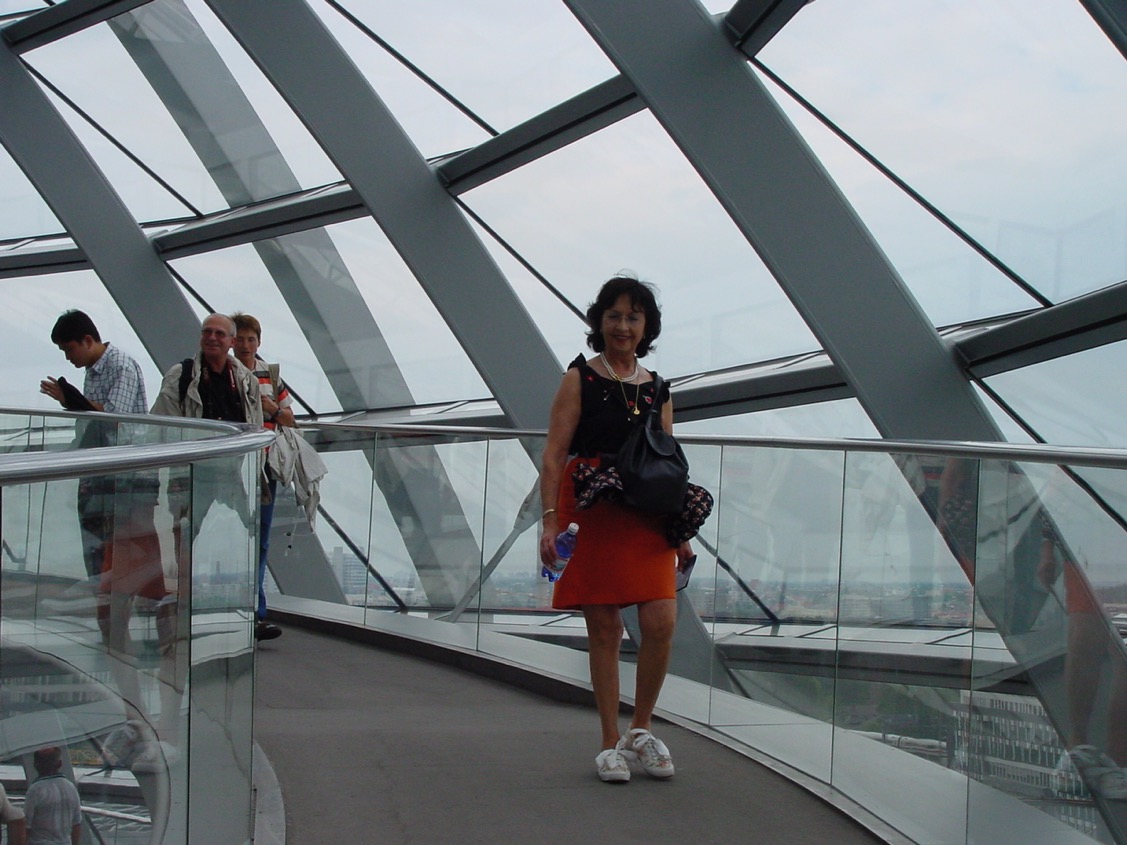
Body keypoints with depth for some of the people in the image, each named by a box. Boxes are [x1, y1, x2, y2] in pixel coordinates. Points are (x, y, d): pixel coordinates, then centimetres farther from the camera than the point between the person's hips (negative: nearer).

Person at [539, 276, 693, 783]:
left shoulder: (657, 390, 15)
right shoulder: (579, 379, 3)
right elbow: (553, 455, -3)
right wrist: (550, 521, -13)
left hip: (647, 517, 3)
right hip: (592, 512, -3)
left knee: (661, 622, -10)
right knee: (604, 629, 0)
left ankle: (640, 731, 10)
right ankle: (610, 744, 10)